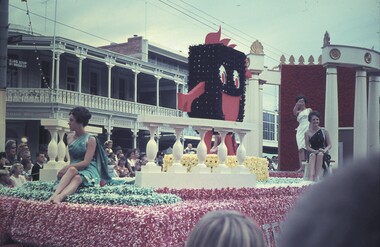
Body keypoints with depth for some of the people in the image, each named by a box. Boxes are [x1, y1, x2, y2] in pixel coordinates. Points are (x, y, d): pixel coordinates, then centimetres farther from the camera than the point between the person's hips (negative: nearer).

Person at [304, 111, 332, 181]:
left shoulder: (324, 131, 5)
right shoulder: (307, 133, 4)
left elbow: (329, 145, 4)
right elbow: (307, 147, -1)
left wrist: (325, 150, -17)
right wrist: (315, 151, -20)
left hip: (324, 154, 0)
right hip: (312, 153, 0)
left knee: (320, 154, -35)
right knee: (312, 155, -35)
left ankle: (317, 176, -45)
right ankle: (311, 177, -53)